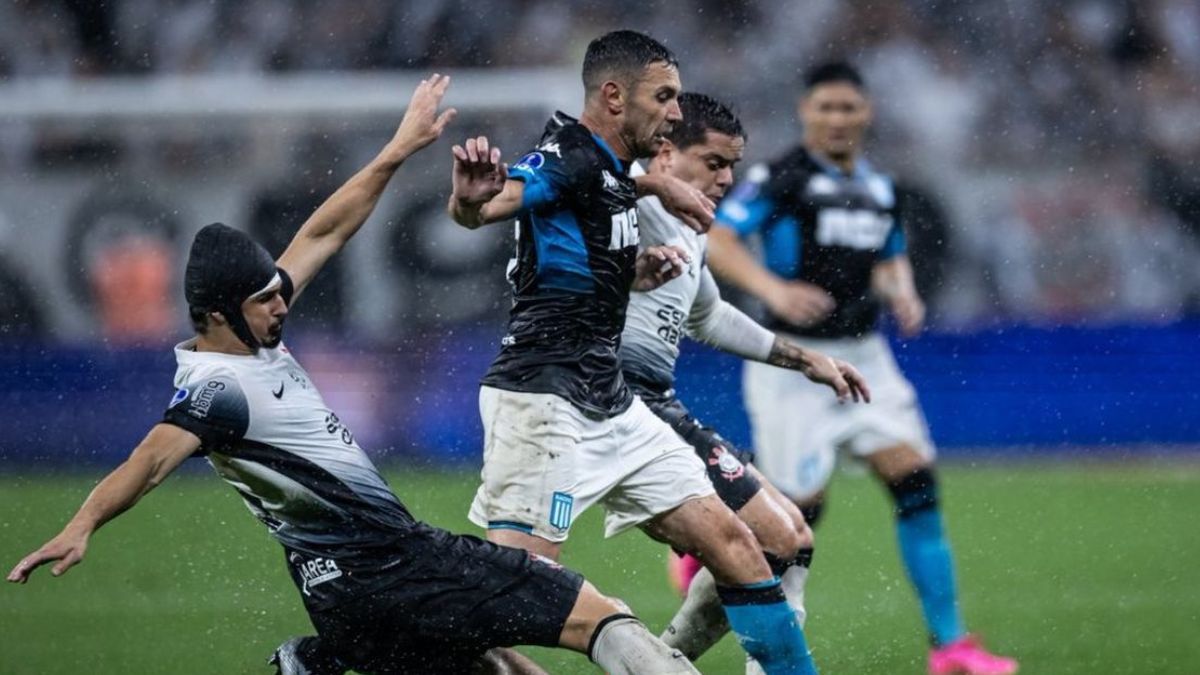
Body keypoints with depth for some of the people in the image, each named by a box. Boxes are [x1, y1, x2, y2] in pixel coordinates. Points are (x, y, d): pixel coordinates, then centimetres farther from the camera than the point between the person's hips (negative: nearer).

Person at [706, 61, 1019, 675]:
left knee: (916, 484, -7)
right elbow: (716, 242, -15)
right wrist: (773, 289, -29)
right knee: (801, 505, -6)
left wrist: (903, 296, 5)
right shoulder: (780, 178, -8)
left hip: (863, 357, 5)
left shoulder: (877, 187, 12)